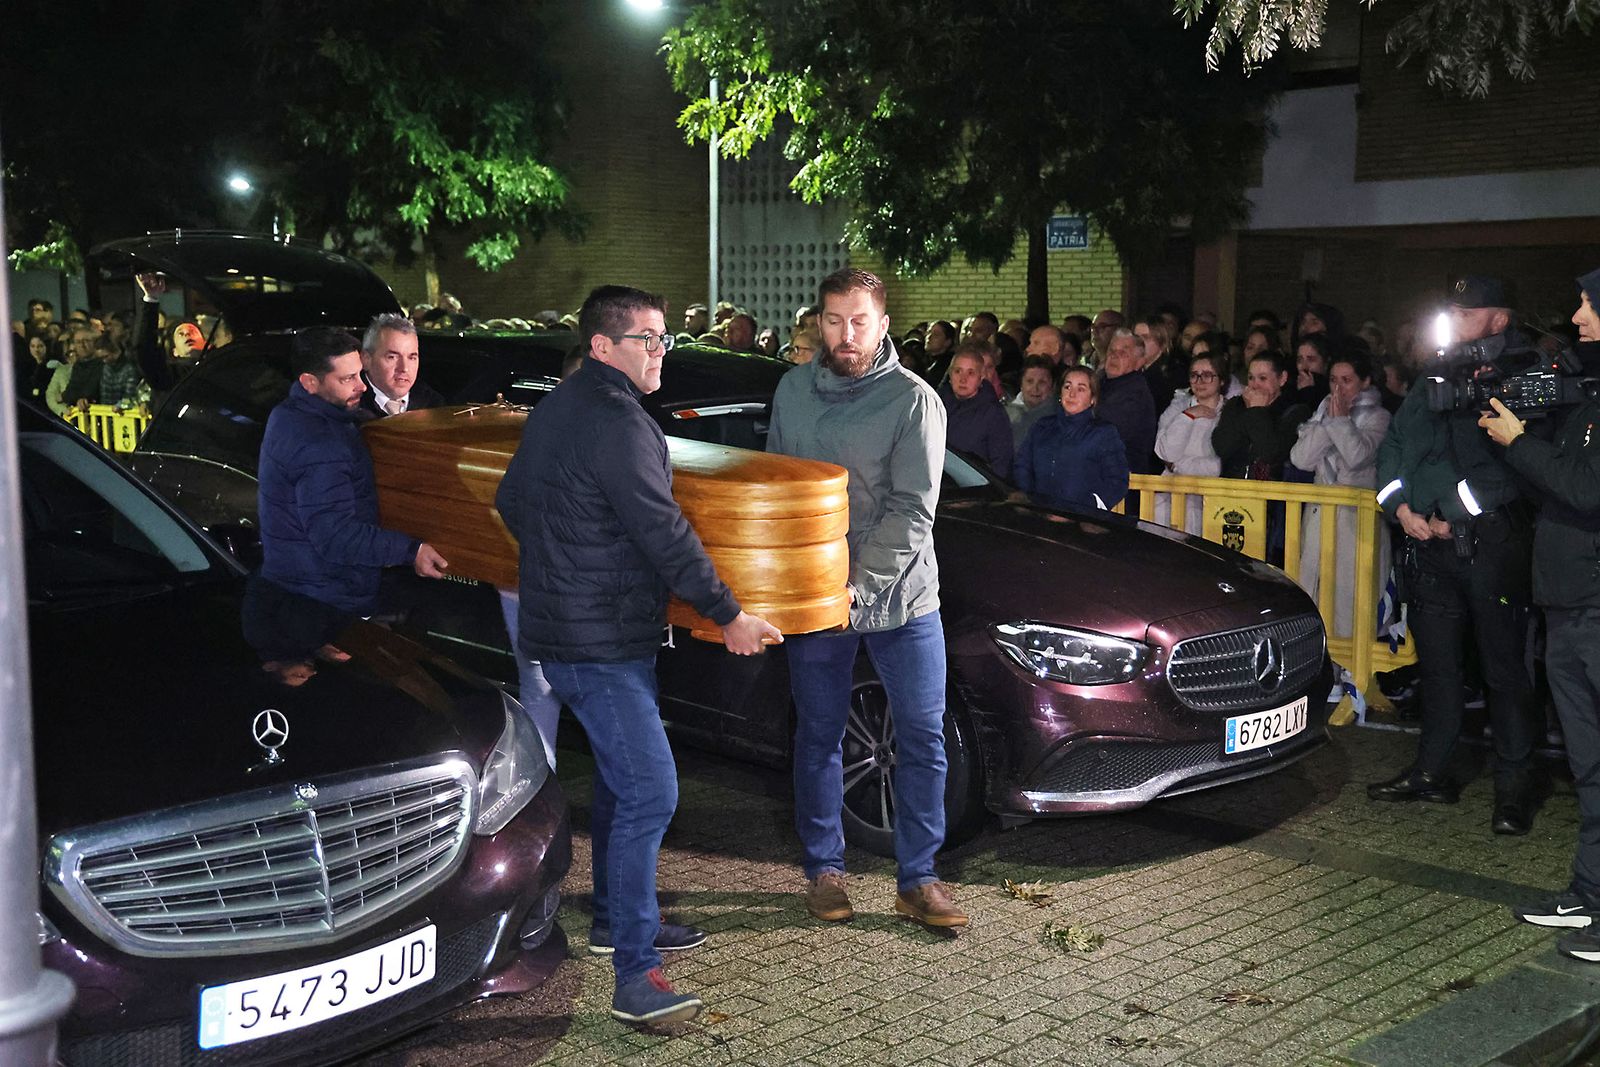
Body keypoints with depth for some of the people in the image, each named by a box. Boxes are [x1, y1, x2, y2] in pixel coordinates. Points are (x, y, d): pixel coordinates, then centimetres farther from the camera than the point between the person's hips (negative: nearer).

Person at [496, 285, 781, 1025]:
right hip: (600, 644, -11)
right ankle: (634, 977, -12)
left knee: (621, 781, 22)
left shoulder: (557, 408, 13)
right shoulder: (615, 421, -19)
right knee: (649, 792, -13)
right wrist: (727, 615, -11)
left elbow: (511, 501, 22)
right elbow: (662, 532, -20)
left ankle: (615, 918, 36)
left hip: (567, 625, 11)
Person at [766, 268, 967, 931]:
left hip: (901, 599, -3)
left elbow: (913, 511, -14)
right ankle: (824, 871, 25)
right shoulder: (793, 390, 6)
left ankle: (917, 879, 15)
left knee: (922, 738, 2)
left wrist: (856, 583, -20)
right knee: (819, 738, 10)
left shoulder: (913, 400, -8)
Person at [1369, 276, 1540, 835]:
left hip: (1493, 538, -6)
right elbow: (1394, 446, 17)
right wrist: (1402, 506, 1)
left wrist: (1458, 512, -15)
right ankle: (1431, 773, 23)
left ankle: (1514, 788, 7)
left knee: (1504, 666, -1)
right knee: (1436, 662, 13)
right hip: (1429, 538, 6)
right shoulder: (1435, 377, 16)